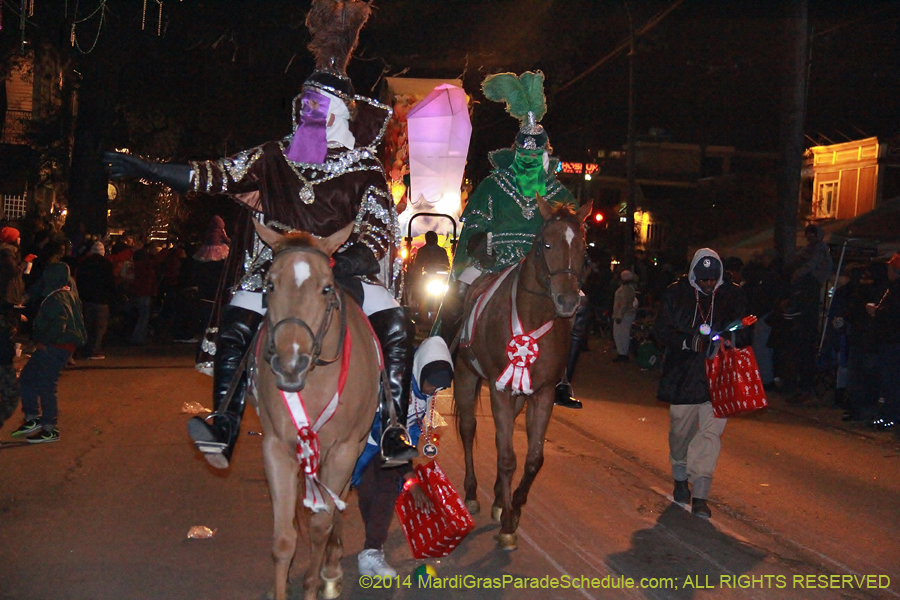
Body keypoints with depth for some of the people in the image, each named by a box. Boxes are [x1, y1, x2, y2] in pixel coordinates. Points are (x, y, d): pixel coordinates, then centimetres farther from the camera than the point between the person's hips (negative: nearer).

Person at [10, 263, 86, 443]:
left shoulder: (57, 298, -18)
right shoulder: (70, 294, 12)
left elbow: (59, 324, -28)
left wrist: (44, 341, -16)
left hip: (56, 348, -10)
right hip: (52, 347, 10)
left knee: (46, 387, -4)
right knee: (26, 378, 15)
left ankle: (49, 430, 4)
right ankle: (32, 418, 18)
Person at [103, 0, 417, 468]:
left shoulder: (365, 170, -4)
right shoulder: (275, 158, 5)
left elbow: (380, 227, -14)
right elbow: (218, 176, 3)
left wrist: (355, 259, -36)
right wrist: (147, 170, -3)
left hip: (344, 268, -2)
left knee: (396, 326, -25)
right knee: (235, 325, -22)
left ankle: (394, 431, -19)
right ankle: (223, 427, -15)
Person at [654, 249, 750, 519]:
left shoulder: (734, 296, 4)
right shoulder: (676, 293, 2)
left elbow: (745, 333, 9)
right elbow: (663, 330, 2)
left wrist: (731, 338, -15)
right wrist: (689, 341, -16)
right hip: (683, 375, 1)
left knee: (711, 431, -9)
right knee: (680, 430, 11)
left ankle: (700, 495, -7)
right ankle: (680, 479, 36)